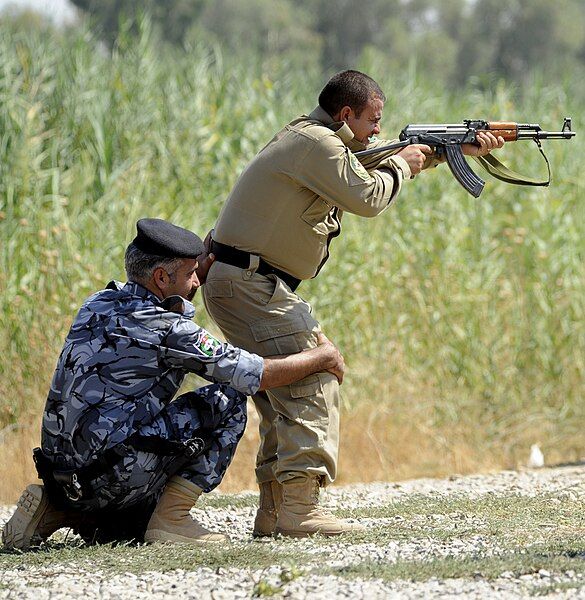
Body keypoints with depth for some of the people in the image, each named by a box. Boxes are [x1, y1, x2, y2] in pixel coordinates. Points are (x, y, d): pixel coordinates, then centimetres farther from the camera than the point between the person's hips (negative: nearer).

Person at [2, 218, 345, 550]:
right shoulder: (166, 330, -13)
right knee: (228, 402, -3)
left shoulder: (99, 304, 10)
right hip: (112, 473, -9)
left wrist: (203, 270, 32)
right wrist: (324, 356, 8)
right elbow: (261, 375, -8)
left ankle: (53, 511, 10)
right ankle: (171, 520, -3)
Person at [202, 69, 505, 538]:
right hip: (248, 284, -11)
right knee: (311, 387, -14)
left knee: (285, 394, 13)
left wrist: (461, 147, 21)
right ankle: (299, 508, -21)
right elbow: (368, 197, -19)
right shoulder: (317, 144, -15)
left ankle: (275, 511, 12)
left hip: (242, 286, 11)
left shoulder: (331, 139, 18)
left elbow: (389, 153, 28)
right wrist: (401, 166, 0)